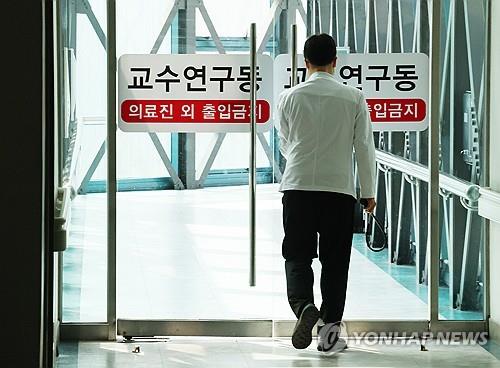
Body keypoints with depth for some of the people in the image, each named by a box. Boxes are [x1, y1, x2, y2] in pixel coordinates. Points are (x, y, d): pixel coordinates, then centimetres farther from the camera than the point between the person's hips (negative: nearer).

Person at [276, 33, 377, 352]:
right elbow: (364, 147, 0)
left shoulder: (290, 97, 0)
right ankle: (330, 328, 9)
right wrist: (369, 192, 9)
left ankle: (304, 305, -20)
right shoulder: (354, 98, -2)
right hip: (340, 188, 0)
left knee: (297, 255, 6)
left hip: (298, 186, 0)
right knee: (335, 260, 8)